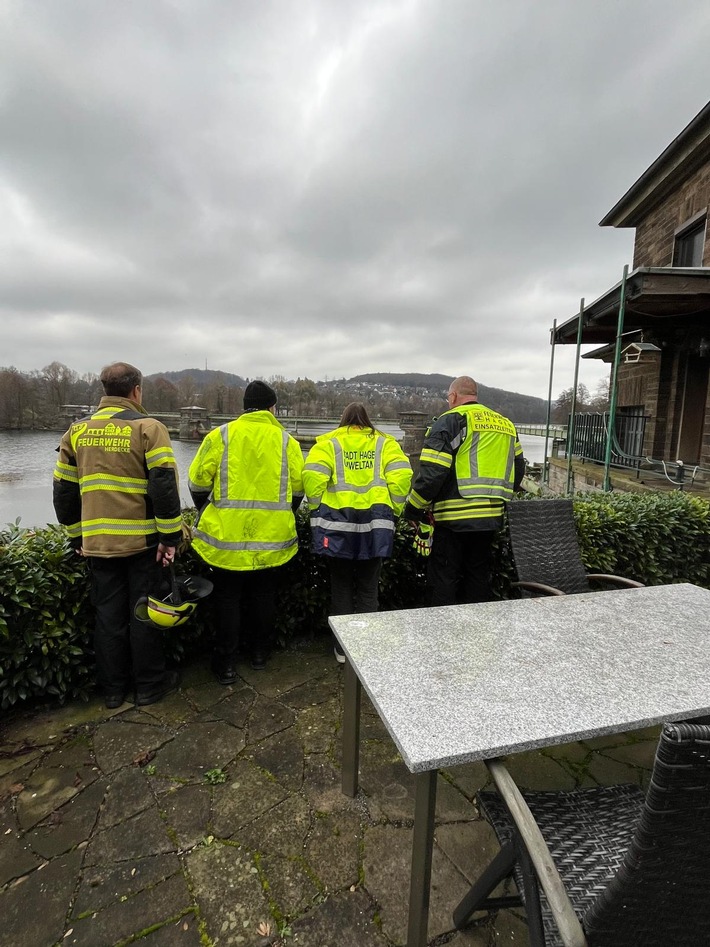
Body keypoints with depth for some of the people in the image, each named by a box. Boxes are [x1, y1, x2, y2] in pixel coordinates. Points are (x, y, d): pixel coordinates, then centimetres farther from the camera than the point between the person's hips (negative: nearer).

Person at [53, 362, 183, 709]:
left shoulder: (77, 430, 7)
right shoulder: (148, 428, -9)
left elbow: (64, 491, 10)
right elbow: (164, 486, -15)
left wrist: (77, 537, 18)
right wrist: (170, 536, -9)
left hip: (97, 543, 4)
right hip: (142, 540, -4)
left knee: (108, 615, 14)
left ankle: (113, 689, 27)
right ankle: (149, 684, 22)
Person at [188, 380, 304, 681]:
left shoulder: (221, 435, -2)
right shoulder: (286, 440, 1)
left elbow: (198, 479, 0)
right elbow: (297, 487, 4)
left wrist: (203, 511, 19)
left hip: (227, 532, -1)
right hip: (272, 535, 2)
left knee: (228, 598, 12)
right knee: (264, 596, 18)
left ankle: (226, 663, 19)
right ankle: (259, 653, 32)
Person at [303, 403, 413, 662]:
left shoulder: (328, 443, 7)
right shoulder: (385, 443, 11)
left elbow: (312, 476, -6)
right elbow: (401, 476, -2)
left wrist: (317, 508, 6)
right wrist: (395, 511, 7)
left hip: (337, 521, -1)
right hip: (375, 523, 1)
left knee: (341, 586, 13)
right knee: (368, 587, 14)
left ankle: (343, 647, 21)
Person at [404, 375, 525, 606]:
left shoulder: (451, 420, -7)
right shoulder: (506, 425, 15)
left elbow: (432, 472, -16)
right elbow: (518, 470, 20)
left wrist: (414, 509, -6)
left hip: (455, 518, -7)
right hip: (491, 518, 7)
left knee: (442, 580, 3)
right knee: (478, 577, 18)